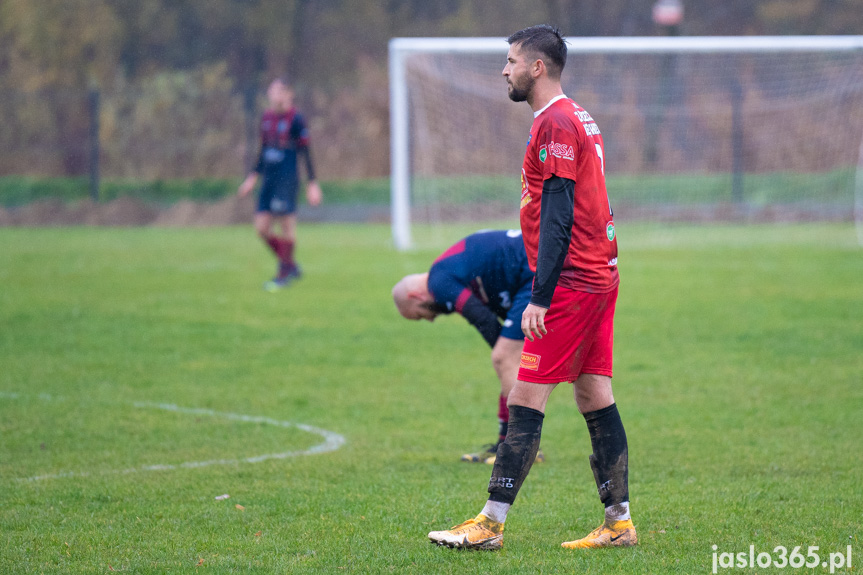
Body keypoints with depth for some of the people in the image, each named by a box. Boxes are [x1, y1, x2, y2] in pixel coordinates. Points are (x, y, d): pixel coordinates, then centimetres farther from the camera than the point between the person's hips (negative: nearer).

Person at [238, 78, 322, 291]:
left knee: (287, 225, -6)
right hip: (269, 178, 7)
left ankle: (283, 274, 5)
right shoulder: (267, 117, 12)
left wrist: (312, 183, -8)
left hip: (287, 179, -7)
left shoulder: (295, 119, -7)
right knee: (261, 227, 2)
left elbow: (305, 153, -6)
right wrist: (253, 177, 22)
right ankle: (291, 266, 17)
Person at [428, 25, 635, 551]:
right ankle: (619, 522, 10)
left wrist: (540, 298, -20)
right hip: (600, 276, 10)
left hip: (570, 284, -10)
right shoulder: (580, 119, 17)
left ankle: (491, 524, -10)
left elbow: (557, 216, -19)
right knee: (595, 397, 9)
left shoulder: (554, 124, -13)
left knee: (526, 400, -9)